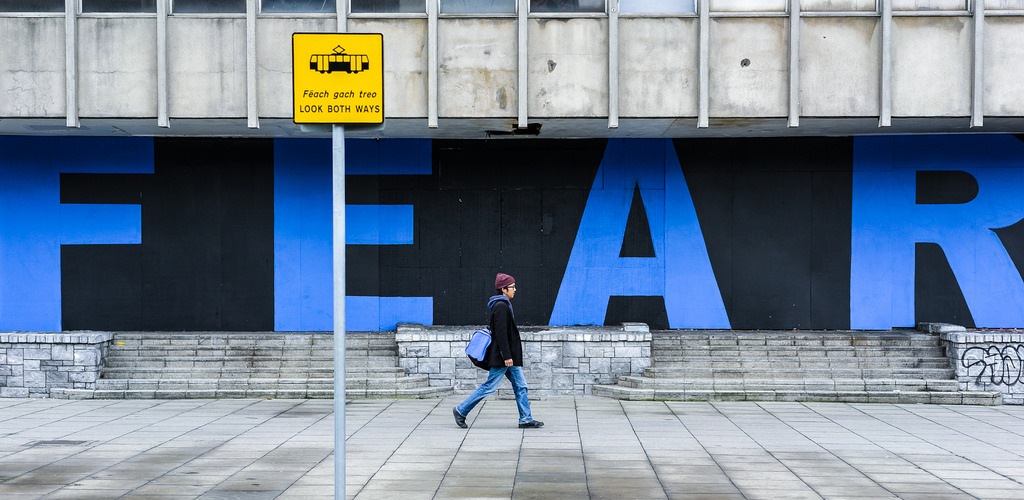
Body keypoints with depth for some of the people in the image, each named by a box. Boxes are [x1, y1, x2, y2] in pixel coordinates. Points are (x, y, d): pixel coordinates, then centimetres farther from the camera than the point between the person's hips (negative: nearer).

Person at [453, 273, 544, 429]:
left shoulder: (504, 304, 15)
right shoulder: (501, 306, -16)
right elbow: (501, 333, -21)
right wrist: (506, 356, -22)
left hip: (509, 354, 10)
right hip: (501, 357, -10)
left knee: (520, 385, 8)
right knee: (490, 386, -5)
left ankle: (526, 419, 10)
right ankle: (461, 411, 4)